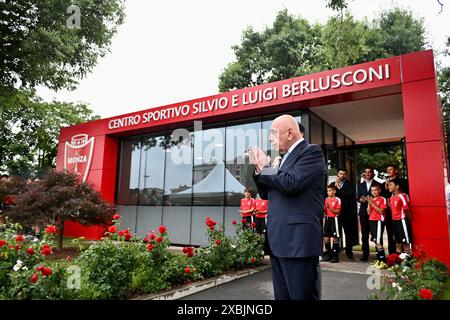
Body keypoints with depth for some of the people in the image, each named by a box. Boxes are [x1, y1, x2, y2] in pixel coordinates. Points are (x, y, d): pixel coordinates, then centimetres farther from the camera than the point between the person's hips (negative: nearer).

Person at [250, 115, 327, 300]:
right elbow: (267, 194, 20)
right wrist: (260, 168, 5)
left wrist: (265, 167, -7)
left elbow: (291, 183, -23)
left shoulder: (311, 152, -7)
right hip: (279, 242, 9)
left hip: (298, 241, -9)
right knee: (282, 296, 16)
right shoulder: (286, 158, 19)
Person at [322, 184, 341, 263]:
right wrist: (324, 208, -7)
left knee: (334, 238, -2)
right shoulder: (326, 199, 12)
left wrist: (329, 208, -21)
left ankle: (335, 256, 5)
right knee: (326, 237, 8)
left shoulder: (337, 200, -7)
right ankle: (328, 254, 20)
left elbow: (338, 212, -11)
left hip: (334, 219, -6)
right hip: (327, 218, 6)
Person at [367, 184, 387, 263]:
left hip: (379, 221, -7)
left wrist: (372, 203, -15)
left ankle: (382, 257, -4)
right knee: (375, 240, 8)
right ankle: (378, 257, 14)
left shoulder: (382, 199, -5)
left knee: (378, 241, -11)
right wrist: (369, 203, -3)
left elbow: (381, 211, -14)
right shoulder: (371, 200, 14)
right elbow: (369, 212, 10)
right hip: (372, 221, 7)